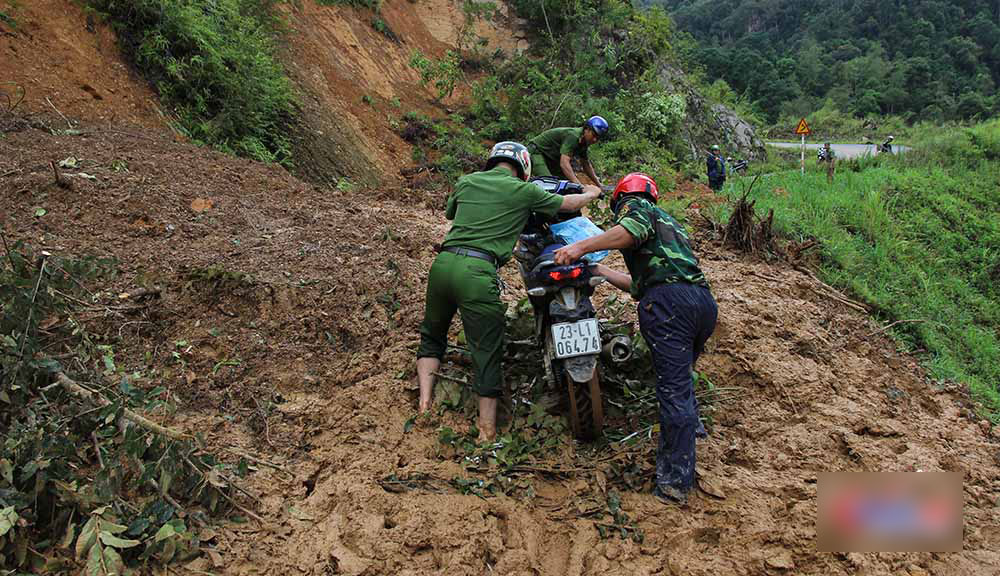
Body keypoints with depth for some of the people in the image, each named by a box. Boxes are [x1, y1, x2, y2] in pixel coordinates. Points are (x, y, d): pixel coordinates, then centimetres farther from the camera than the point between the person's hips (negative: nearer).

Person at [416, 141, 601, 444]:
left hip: (443, 262, 5)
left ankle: (425, 405, 13)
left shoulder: (466, 181, 18)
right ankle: (487, 432, 9)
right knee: (487, 352, 5)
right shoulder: (523, 191, 7)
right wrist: (591, 193, 40)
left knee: (432, 336, 25)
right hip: (478, 271, -4)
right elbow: (569, 204, 19)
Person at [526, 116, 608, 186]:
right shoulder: (573, 136, -30)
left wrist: (599, 185, 8)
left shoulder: (583, 142, -2)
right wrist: (579, 185, -50)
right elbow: (564, 163, -42)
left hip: (552, 157, 10)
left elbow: (587, 165, 12)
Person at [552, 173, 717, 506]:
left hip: (669, 300, -9)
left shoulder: (634, 205, 14)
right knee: (680, 381, 24)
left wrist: (582, 246, -15)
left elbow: (633, 229, -13)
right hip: (704, 300, 9)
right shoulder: (669, 221, 39)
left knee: (674, 389, -8)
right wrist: (597, 269, 46)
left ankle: (674, 483, -5)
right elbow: (639, 283, 39)